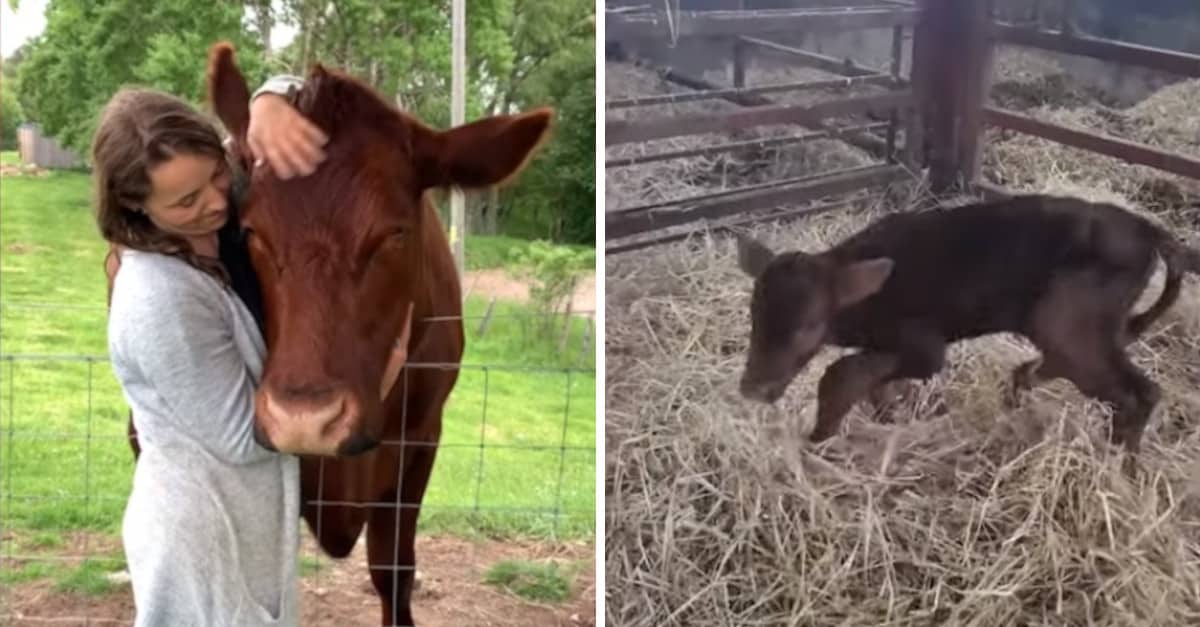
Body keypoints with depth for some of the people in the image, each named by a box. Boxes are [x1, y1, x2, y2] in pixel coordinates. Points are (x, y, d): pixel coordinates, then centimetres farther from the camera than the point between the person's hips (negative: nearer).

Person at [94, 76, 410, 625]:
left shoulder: (221, 218, -7)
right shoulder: (162, 301, -29)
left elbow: (293, 94, 0)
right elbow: (243, 436, -22)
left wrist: (272, 105, -24)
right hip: (204, 535, -8)